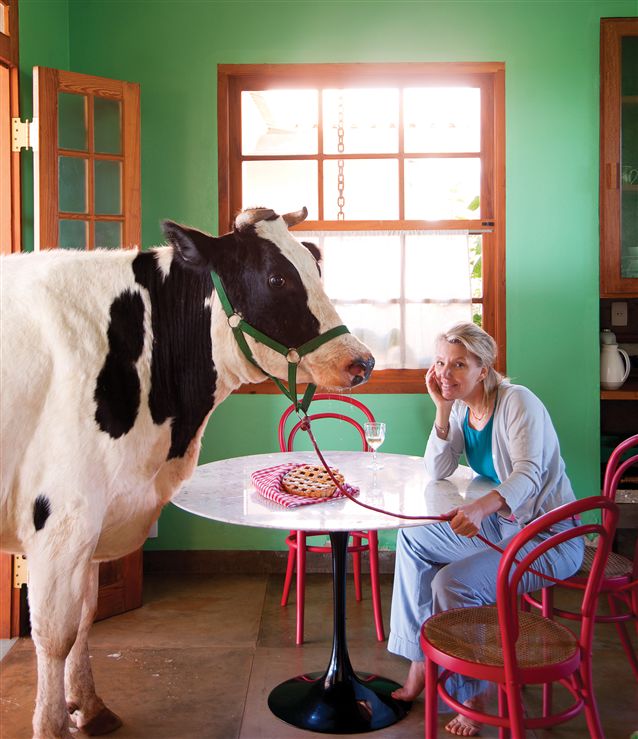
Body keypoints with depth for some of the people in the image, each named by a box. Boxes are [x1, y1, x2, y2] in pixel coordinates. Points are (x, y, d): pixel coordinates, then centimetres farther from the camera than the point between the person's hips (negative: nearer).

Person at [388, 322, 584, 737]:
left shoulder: (517, 402, -19)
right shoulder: (463, 409, 4)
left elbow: (530, 473, -34)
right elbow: (438, 471, -2)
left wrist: (482, 507, -53)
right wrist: (443, 409, -12)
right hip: (502, 525, 9)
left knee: (454, 583, -26)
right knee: (413, 539, 11)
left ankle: (471, 695, -1)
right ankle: (421, 662, 18)